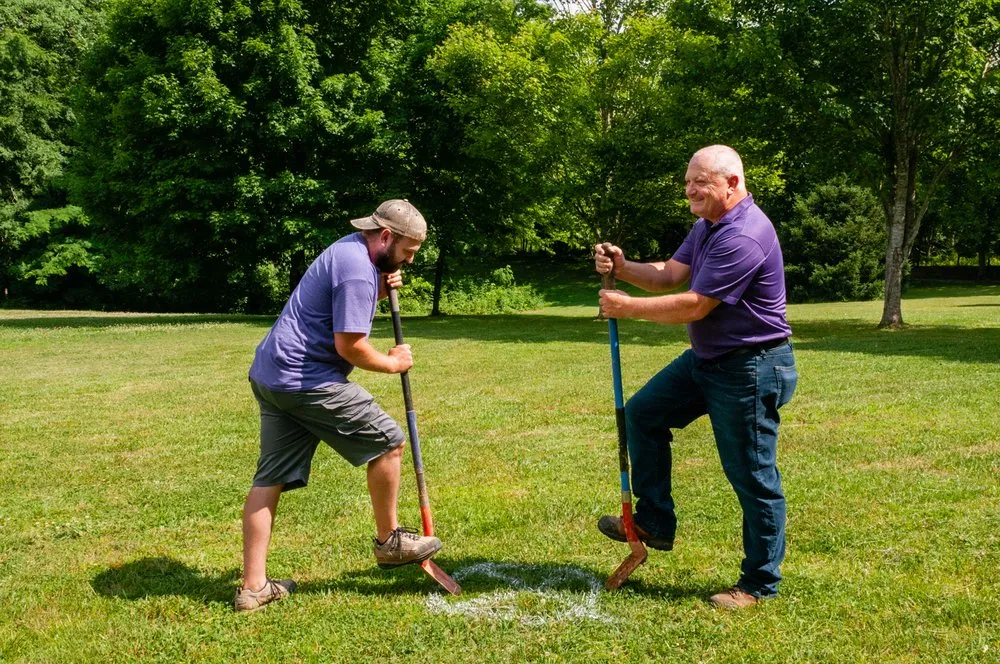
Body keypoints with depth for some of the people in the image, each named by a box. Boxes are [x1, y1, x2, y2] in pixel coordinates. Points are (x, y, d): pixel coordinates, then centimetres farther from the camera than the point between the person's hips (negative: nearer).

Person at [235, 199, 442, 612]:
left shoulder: (350, 249, 17)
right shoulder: (357, 270, -16)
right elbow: (349, 346, -17)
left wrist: (381, 290, 13)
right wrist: (392, 363, -1)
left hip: (269, 375, 10)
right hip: (307, 380, -10)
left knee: (271, 478, 7)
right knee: (387, 441, 1)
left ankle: (253, 586, 9)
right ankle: (388, 542, 16)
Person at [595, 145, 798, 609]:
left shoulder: (743, 236, -24)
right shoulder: (708, 227, 11)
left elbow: (695, 306, -24)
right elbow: (669, 275, 9)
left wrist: (629, 307, -17)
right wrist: (623, 268, -9)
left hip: (750, 369, -11)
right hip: (706, 359, 11)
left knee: (753, 477, -1)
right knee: (642, 414, 12)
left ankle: (760, 584, 12)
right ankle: (655, 523, 20)